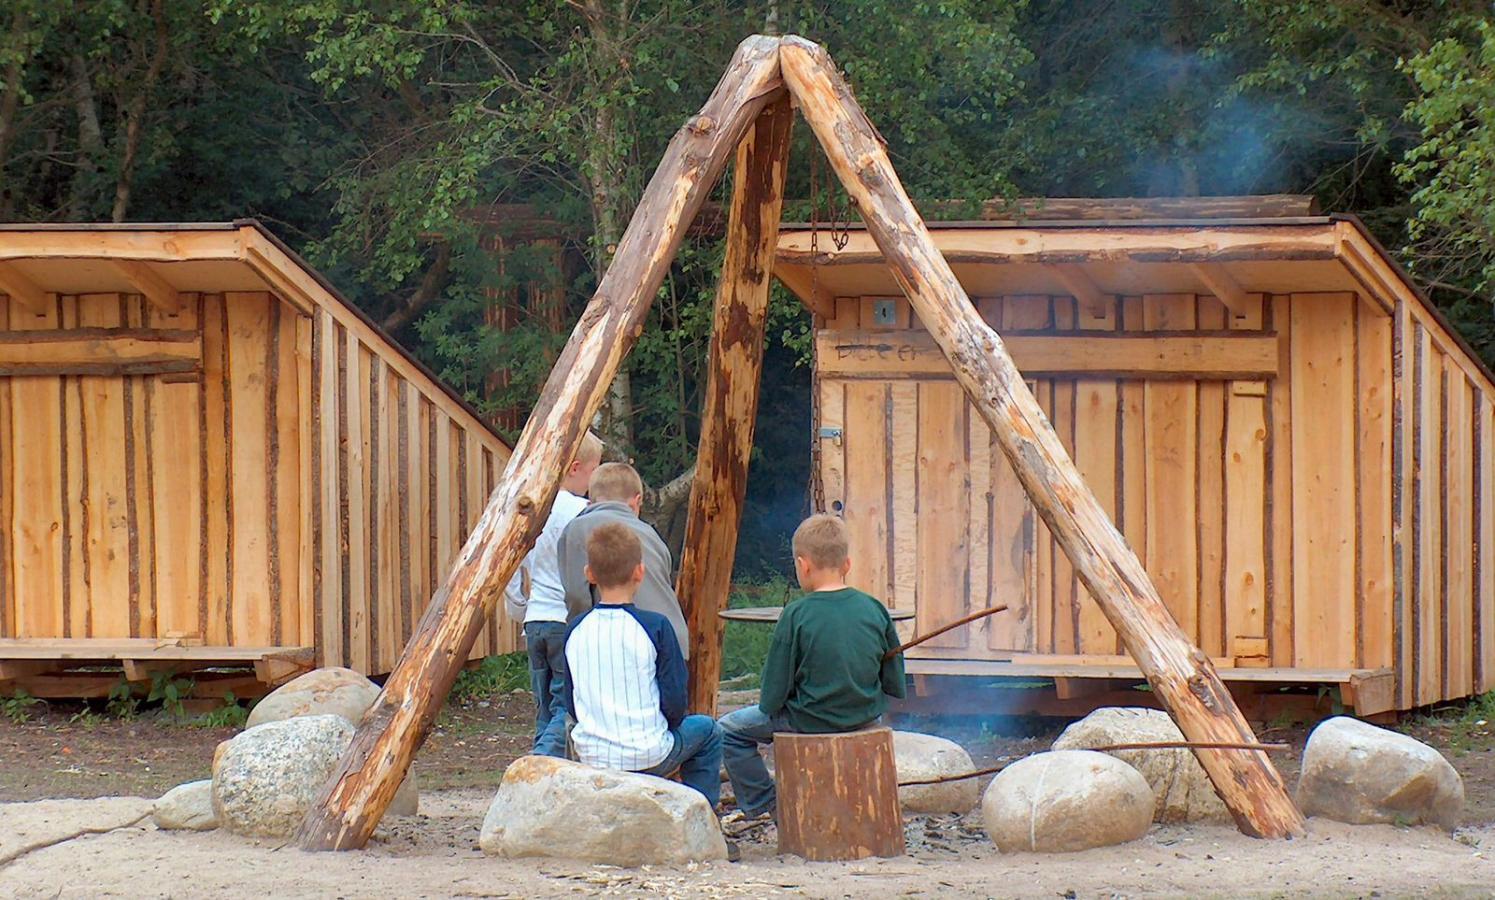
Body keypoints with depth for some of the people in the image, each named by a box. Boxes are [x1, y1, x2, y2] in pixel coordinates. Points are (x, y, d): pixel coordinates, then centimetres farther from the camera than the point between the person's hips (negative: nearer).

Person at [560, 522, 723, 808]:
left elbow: (572, 706, 7)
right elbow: (675, 703, -10)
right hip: (647, 757, -5)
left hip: (590, 756, 5)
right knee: (707, 731, 24)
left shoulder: (576, 631, -1)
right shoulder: (654, 627, -13)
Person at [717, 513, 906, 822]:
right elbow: (894, 685, 2)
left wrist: (769, 704, 8)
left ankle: (762, 804, 21)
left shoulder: (797, 615, -17)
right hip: (867, 716, 5)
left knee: (729, 730, 15)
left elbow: (772, 698, -13)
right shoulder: (874, 609, -5)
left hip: (811, 721, -5)